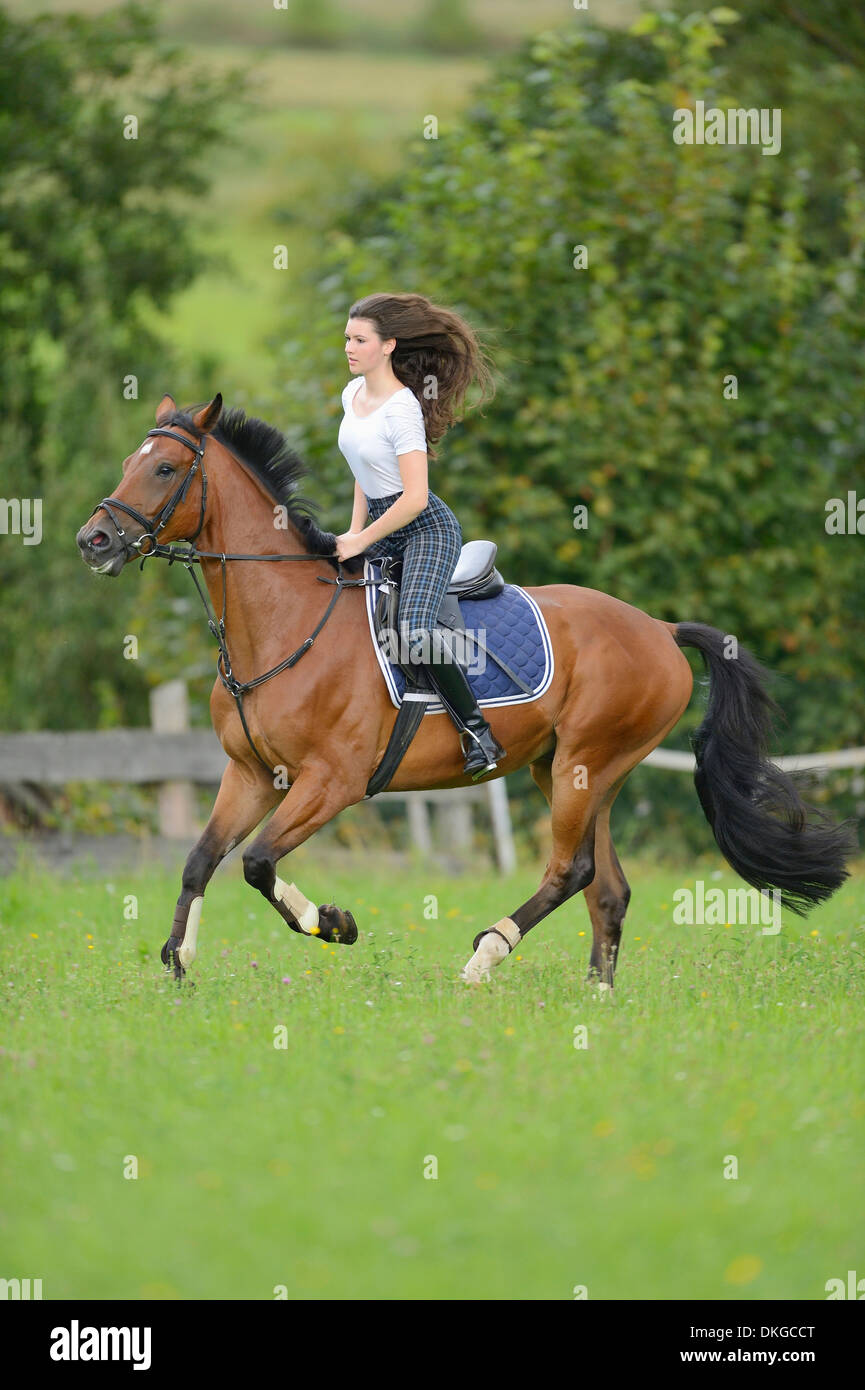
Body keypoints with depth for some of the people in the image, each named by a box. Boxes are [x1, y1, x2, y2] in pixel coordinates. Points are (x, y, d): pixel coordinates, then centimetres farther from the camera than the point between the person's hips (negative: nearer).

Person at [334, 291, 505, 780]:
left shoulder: (401, 408, -19)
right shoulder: (353, 394, 7)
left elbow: (415, 497, -24)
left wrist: (360, 542, -17)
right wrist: (354, 532, 9)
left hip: (426, 529, -10)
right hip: (381, 524, 10)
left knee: (414, 631, -30)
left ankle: (478, 733, -21)